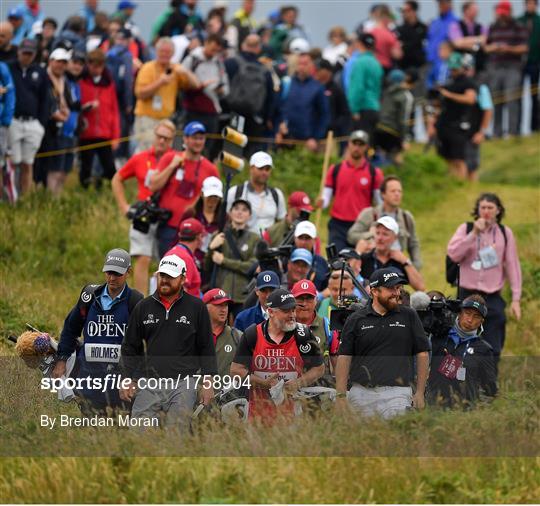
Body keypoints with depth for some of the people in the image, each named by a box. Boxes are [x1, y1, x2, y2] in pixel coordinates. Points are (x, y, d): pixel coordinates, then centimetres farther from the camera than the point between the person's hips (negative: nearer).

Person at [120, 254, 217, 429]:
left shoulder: (196, 307, 6)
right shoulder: (143, 307, 12)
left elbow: (207, 348, 8)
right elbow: (130, 347, 17)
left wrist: (208, 382, 2)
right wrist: (127, 380, 8)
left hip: (184, 384, -2)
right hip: (149, 385, 2)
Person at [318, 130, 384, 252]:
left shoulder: (374, 173, 3)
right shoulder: (335, 170, 7)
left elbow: (380, 203, 4)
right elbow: (326, 197, 8)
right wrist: (321, 202, -15)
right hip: (338, 226, 1)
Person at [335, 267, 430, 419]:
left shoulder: (409, 316, 8)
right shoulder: (356, 320, 8)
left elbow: (422, 354, 9)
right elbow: (344, 358, 6)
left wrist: (420, 393, 2)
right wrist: (341, 396, -2)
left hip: (396, 394, -1)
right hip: (361, 394, 1)